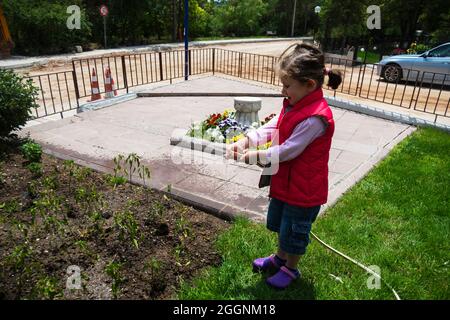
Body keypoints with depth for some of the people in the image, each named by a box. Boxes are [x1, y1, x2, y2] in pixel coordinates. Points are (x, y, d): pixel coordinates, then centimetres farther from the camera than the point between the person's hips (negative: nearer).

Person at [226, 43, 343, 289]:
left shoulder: (315, 118, -31)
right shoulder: (293, 104, 0)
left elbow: (288, 150, -27)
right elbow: (270, 129, 0)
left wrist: (256, 156, -18)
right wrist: (244, 142, -14)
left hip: (304, 188, -9)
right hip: (285, 180, 9)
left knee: (294, 230, 14)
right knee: (279, 223, 26)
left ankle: (290, 269, 39)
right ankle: (280, 257, 51)